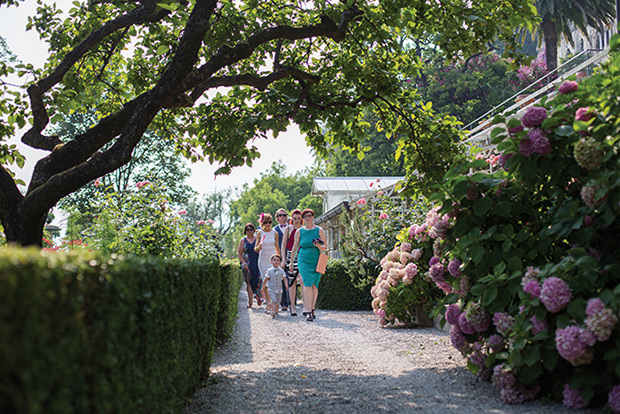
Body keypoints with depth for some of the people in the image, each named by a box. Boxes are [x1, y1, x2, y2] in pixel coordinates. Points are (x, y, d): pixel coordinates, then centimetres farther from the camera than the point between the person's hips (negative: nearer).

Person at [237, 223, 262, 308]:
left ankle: (258, 297, 16)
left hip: (257, 263, -1)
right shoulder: (243, 240, 8)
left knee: (258, 281, -7)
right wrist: (244, 263, -4)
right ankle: (250, 301, 2)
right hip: (247, 265, 1)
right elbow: (239, 253, 8)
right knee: (249, 282, -2)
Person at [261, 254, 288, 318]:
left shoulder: (281, 271, 1)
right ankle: (273, 312, -24)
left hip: (279, 290, 3)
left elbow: (284, 278, 9)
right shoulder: (269, 271, -3)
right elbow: (266, 279, 4)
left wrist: (286, 285, -8)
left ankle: (276, 313, 25)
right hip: (271, 290, -3)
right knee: (274, 301, -19)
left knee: (278, 303, 9)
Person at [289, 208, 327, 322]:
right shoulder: (299, 232, 9)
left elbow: (325, 247, 8)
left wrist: (319, 246, -15)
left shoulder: (319, 230, 6)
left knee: (314, 285, -1)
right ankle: (309, 311, -18)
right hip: (303, 260, -1)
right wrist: (291, 262, 18)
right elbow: (295, 247, 16)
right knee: (308, 283, -15)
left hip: (316, 261, 1)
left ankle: (311, 309, 13)